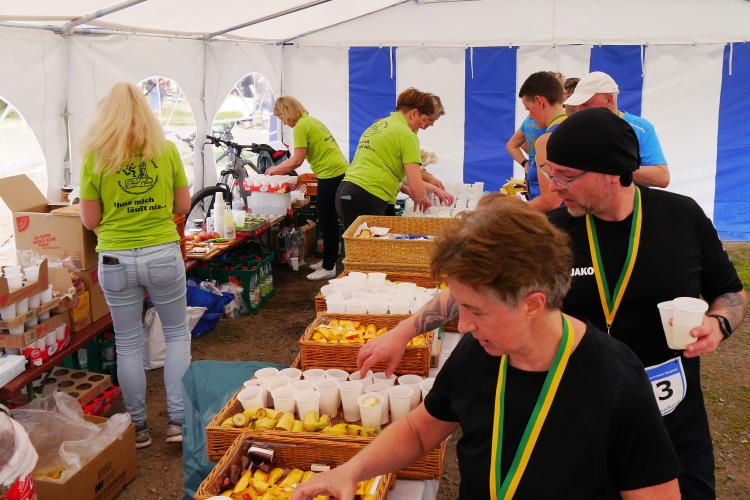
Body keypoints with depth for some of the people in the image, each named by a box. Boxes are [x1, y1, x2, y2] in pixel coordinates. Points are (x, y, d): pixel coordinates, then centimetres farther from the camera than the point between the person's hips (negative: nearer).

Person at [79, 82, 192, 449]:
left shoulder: (94, 157, -4)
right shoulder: (166, 150, -3)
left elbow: (89, 220, 0)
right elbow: (183, 205, 4)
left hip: (115, 260, 0)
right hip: (163, 255, 0)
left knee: (128, 345, 13)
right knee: (177, 335, 16)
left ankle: (138, 427, 23)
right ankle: (178, 420, 14)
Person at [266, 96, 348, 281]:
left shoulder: (301, 127, -12)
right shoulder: (311, 120, 16)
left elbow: (297, 160, -13)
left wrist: (275, 169, 2)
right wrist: (280, 169, 16)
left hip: (331, 175, -10)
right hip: (341, 171, 10)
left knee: (327, 222, -2)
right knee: (330, 220, 17)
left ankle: (328, 268, 5)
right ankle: (329, 260, 27)